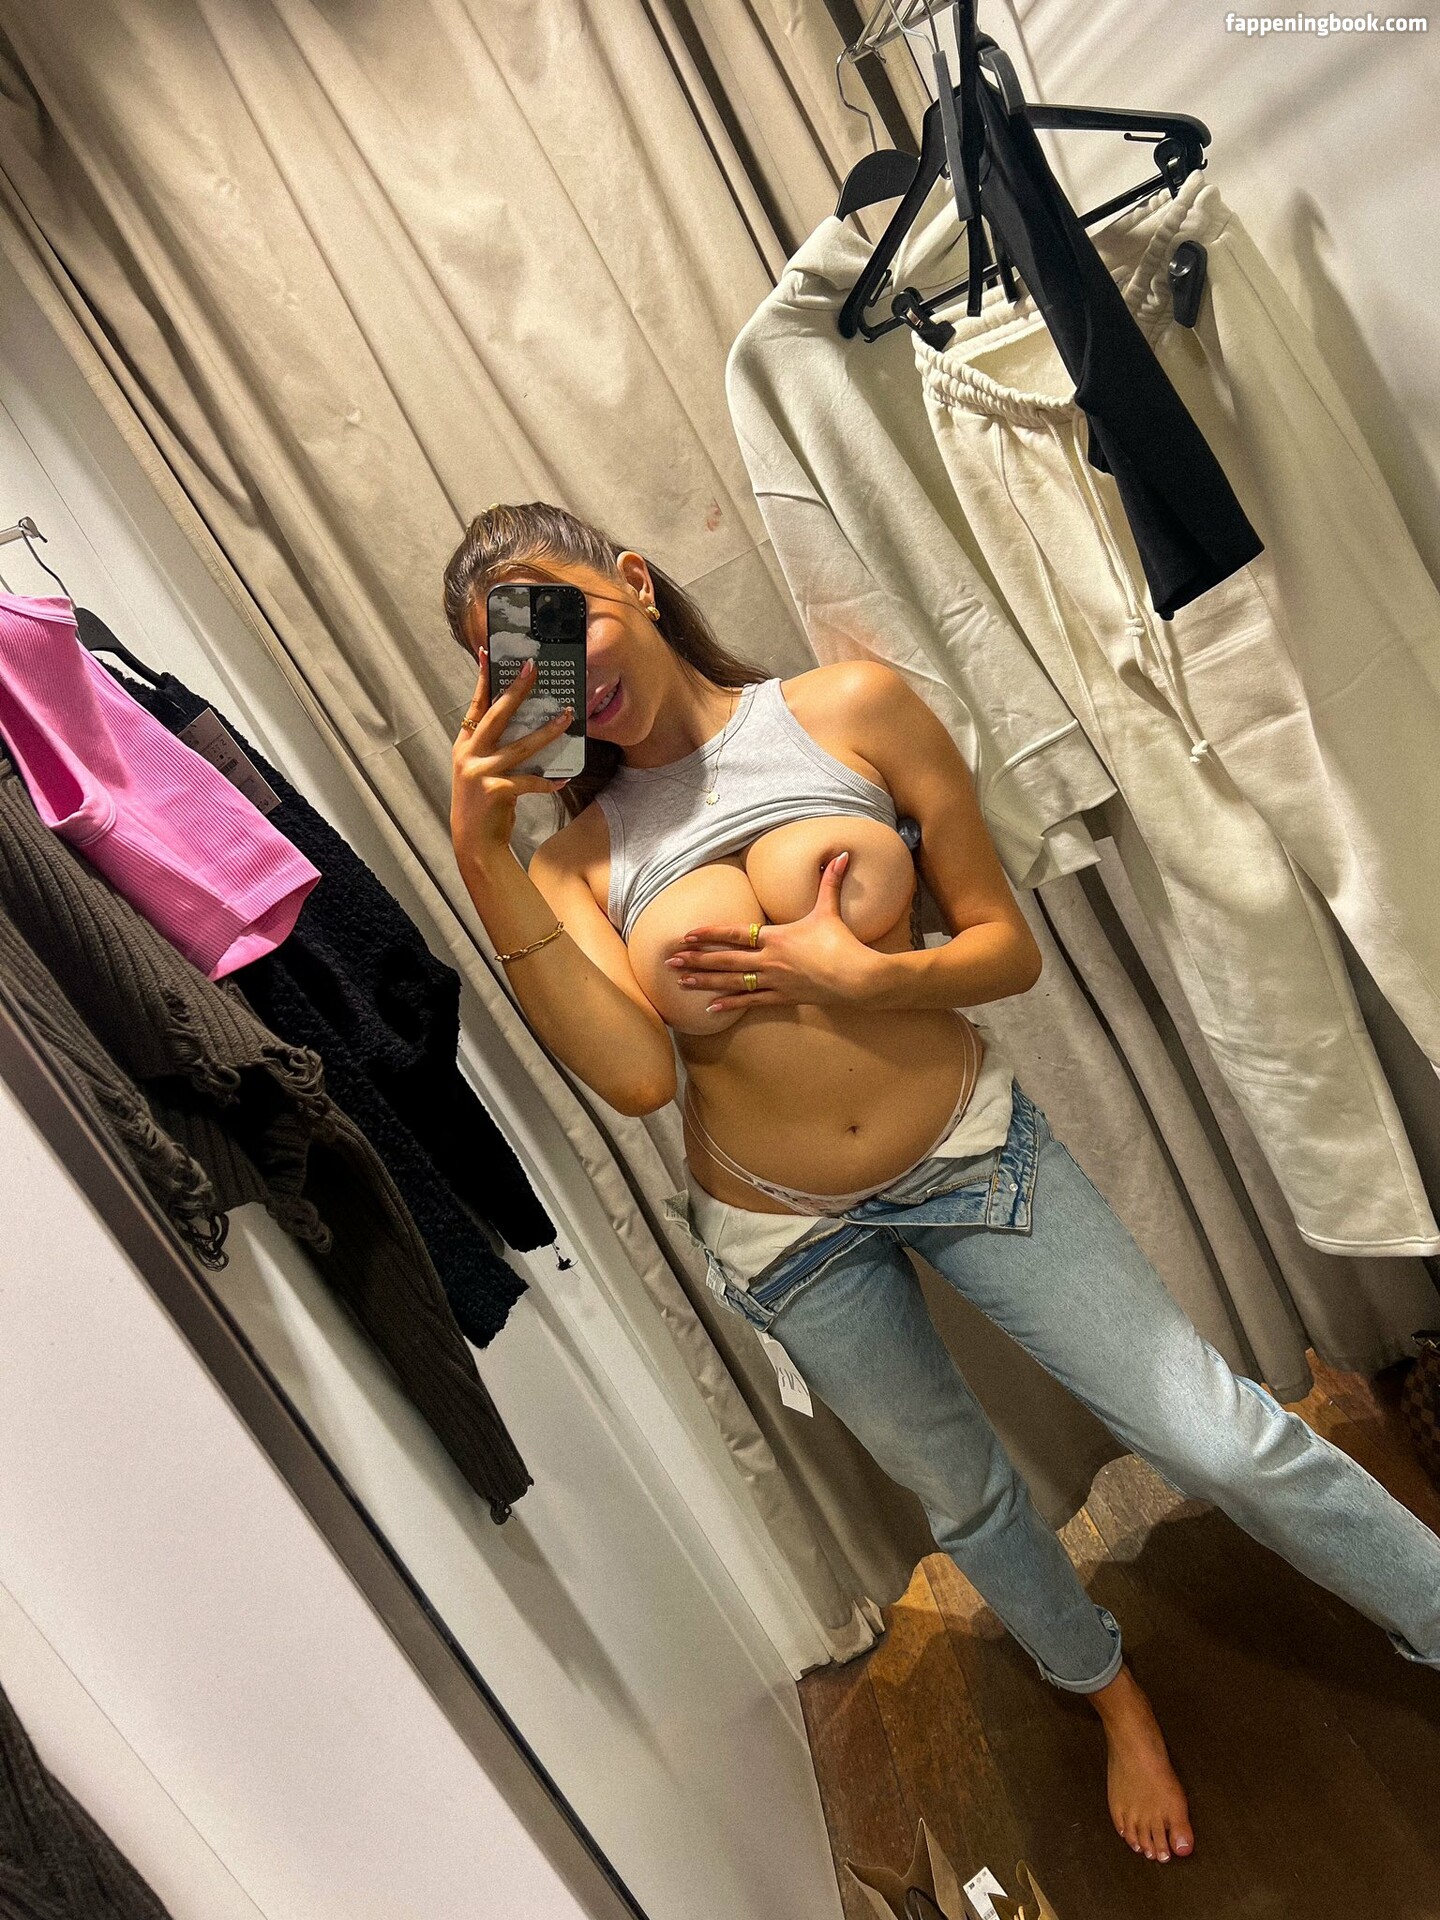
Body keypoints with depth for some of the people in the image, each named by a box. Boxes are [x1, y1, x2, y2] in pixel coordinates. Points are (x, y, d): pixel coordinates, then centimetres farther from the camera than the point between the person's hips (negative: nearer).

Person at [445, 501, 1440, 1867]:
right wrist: (480, 854, -25)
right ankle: (1109, 1690, 52)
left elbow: (1008, 948, -7)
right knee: (962, 1496, 22)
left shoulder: (852, 709, -10)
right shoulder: (575, 857, -6)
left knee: (1226, 1441, 1)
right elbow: (634, 1074, -24)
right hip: (790, 1239, 2)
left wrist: (858, 976, -25)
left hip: (969, 1151, -1)